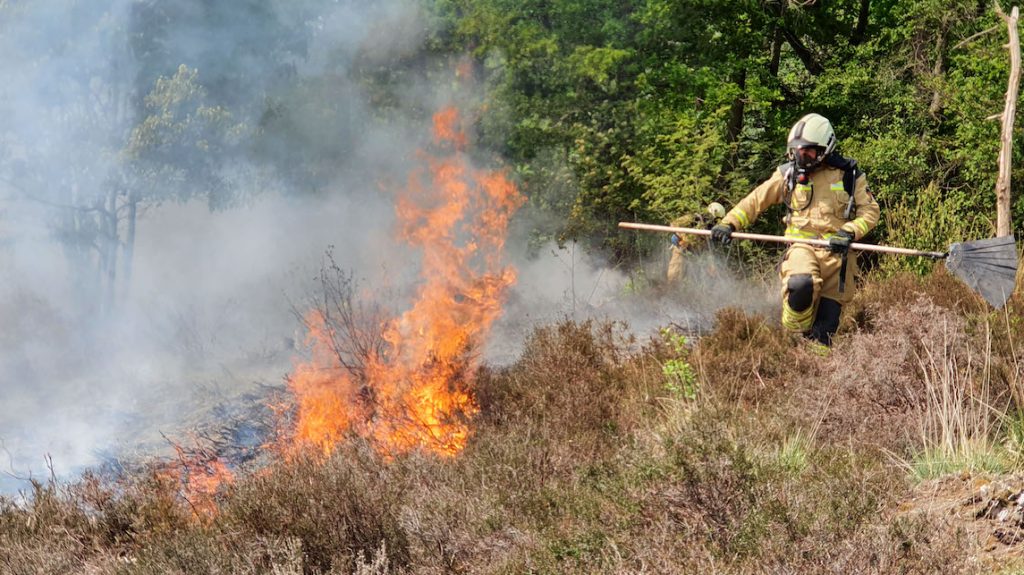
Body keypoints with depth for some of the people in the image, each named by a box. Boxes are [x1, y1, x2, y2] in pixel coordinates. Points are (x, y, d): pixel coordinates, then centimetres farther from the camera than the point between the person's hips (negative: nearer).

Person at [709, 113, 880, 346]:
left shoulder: (849, 174, 5)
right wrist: (729, 223, 0)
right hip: (802, 247, -1)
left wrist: (849, 232, -12)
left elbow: (870, 211, 6)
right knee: (800, 285, -34)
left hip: (838, 251, 1)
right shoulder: (788, 174, 7)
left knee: (825, 330, -4)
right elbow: (756, 200, 12)